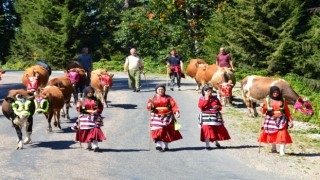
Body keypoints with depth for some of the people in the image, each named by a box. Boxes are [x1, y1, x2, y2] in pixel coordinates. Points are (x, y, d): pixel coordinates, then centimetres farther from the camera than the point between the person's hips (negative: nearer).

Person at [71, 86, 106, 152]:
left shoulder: (96, 100, 7)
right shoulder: (82, 100, 6)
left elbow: (101, 107, 8)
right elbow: (79, 109, 4)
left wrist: (97, 111, -11)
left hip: (94, 118, -1)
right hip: (85, 118, 1)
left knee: (95, 131, -13)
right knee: (87, 132, 4)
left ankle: (95, 146, -17)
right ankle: (89, 145, 21)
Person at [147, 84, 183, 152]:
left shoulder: (168, 98, 6)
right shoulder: (152, 99, 8)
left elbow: (174, 105, -2)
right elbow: (149, 106, 0)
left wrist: (176, 112, -18)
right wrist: (150, 107, -24)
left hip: (167, 117, 1)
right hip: (157, 117, -1)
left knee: (167, 131, 4)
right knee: (157, 131, -14)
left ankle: (165, 146, 15)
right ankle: (159, 145, -20)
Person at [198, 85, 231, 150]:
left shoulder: (215, 98, 10)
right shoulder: (202, 99, 2)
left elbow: (220, 107, 13)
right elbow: (201, 106, -17)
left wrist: (218, 107, -11)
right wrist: (207, 99, -14)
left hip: (216, 116, 4)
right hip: (206, 116, -4)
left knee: (218, 129, 8)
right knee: (207, 129, -10)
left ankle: (216, 141, 34)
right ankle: (207, 145, -4)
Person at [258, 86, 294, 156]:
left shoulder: (283, 100, 5)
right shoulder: (267, 100, 3)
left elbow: (287, 111, 9)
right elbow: (263, 111, 2)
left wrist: (290, 120, 4)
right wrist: (263, 108, -20)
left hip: (281, 119, 0)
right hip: (271, 120, 1)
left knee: (282, 134, -14)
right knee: (272, 134, 6)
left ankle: (282, 151, -14)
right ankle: (273, 148, 30)